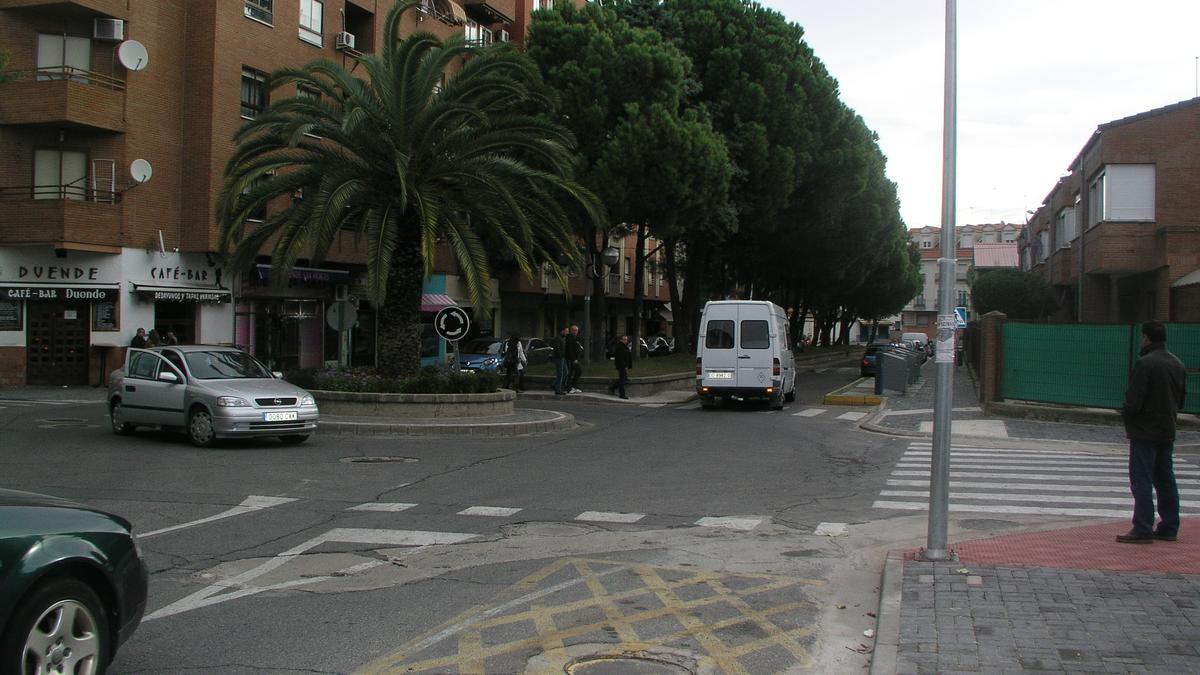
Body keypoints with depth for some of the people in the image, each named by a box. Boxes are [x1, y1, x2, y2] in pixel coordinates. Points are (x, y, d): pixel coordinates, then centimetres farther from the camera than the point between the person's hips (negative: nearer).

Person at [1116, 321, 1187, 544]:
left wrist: (1126, 414, -1)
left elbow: (1134, 400, -20)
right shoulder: (1177, 364, 8)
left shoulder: (1145, 363, -17)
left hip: (1145, 431, -8)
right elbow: (1181, 398, 15)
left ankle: (1143, 530, -5)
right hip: (1168, 431, 8)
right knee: (1165, 479, 13)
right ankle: (1169, 528, 18)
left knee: (1142, 480, -4)